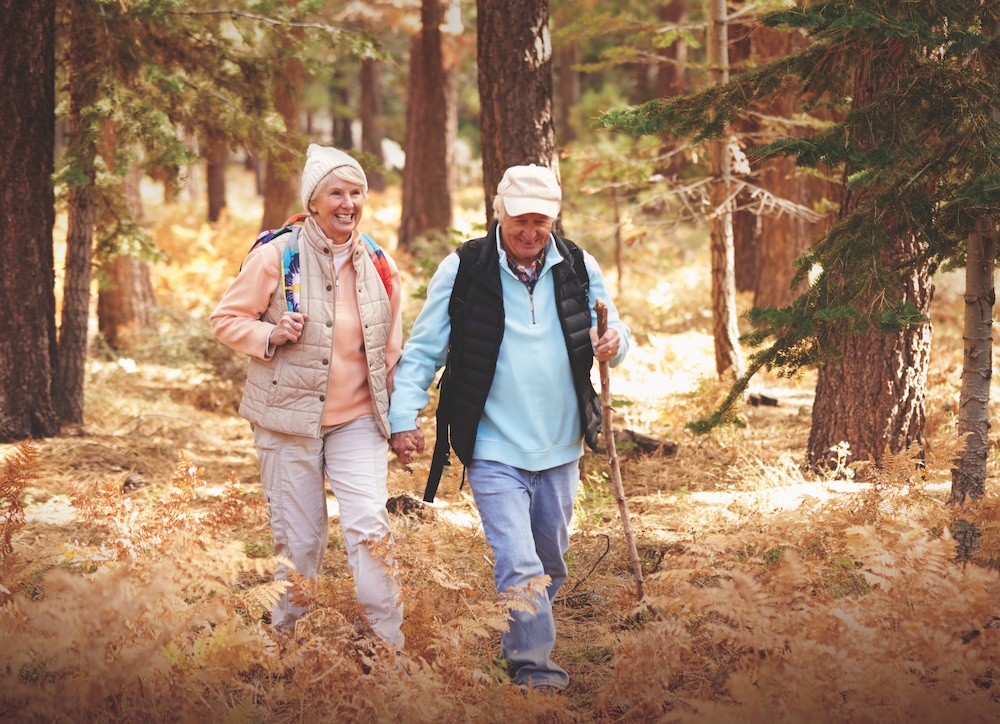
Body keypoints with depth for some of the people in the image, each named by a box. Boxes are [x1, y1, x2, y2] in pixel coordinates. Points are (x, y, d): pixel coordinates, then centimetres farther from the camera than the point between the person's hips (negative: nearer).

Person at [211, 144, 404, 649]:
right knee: (297, 540, 4)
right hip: (289, 418, -2)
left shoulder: (377, 264, 6)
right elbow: (226, 319, 0)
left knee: (370, 527, -12)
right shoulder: (276, 255, -6)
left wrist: (400, 417, 12)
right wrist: (271, 335, -18)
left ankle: (388, 647, -5)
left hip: (357, 418, 2)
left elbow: (391, 348, 16)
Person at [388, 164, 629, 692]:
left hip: (559, 449, 4)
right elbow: (422, 351, -1)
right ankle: (536, 667, -13)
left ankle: (519, 646, 36)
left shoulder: (579, 269, 3)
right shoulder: (462, 270, -6)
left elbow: (612, 329, 12)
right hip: (494, 451, -4)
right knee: (518, 564, -16)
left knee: (550, 559, 16)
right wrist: (404, 418, -10)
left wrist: (613, 341, -13)